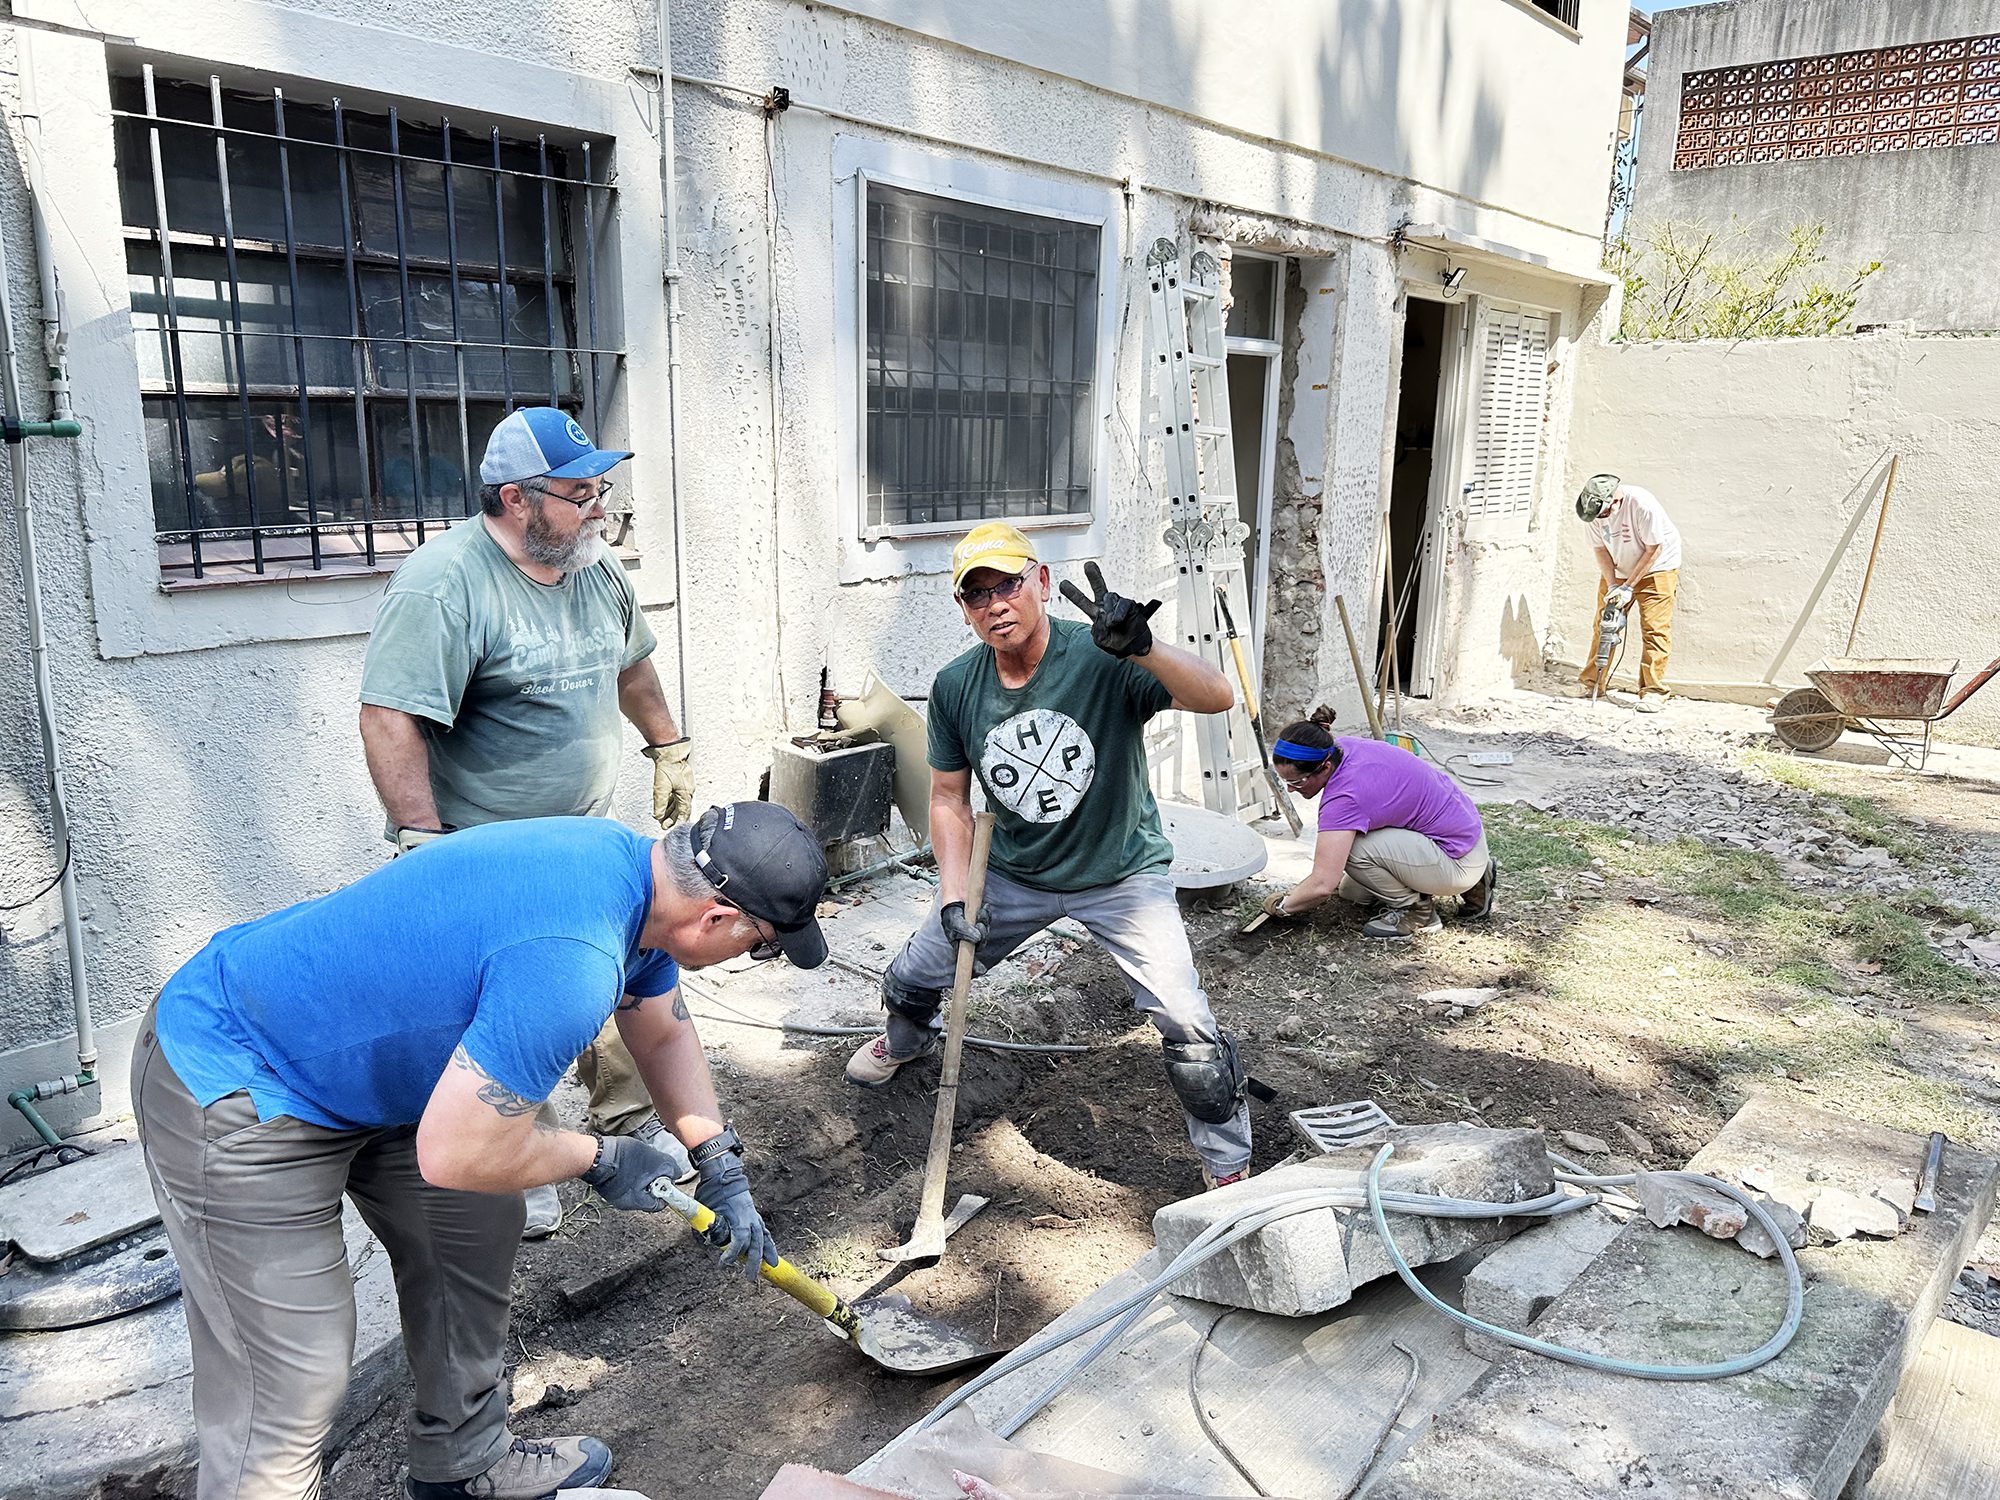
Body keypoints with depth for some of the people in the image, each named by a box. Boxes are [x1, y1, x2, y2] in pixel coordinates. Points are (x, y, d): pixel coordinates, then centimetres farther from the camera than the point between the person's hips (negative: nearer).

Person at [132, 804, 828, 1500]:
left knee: (481, 1228, 18)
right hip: (233, 1094, -9)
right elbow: (457, 1156, -28)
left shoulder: (636, 862, -5)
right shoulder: (574, 966, -36)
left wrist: (722, 1168, 11)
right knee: (291, 1390, -4)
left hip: (349, 1057, 10)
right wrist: (600, 1158, -11)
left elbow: (664, 1032, 12)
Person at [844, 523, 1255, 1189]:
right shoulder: (955, 688, -11)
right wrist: (953, 898, -10)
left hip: (1121, 876, -4)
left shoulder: (1102, 661, -25)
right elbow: (949, 798, 0)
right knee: (911, 977, 13)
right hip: (1013, 875, 4)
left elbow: (1217, 698, -38)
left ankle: (1229, 1169, 9)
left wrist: (1142, 647, -56)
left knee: (1187, 1025, -17)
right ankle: (908, 1039, 52)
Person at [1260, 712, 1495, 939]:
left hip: (1461, 862, -10)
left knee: (1353, 849, -25)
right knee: (1351, 891, 16)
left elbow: (1322, 886, -32)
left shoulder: (1344, 796, -31)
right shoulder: (1340, 748, -6)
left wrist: (1282, 905, -15)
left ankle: (1417, 908, -3)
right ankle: (1473, 883, 18)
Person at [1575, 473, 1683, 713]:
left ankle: (1653, 691, -11)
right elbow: (1600, 549, -7)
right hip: (1616, 570, 5)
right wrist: (1612, 586, -17)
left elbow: (1654, 549, -23)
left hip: (1656, 568, -5)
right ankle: (1591, 682, 13)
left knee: (1654, 629, -11)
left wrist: (1629, 585, -22)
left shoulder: (1643, 504, -31)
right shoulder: (1594, 510, -15)